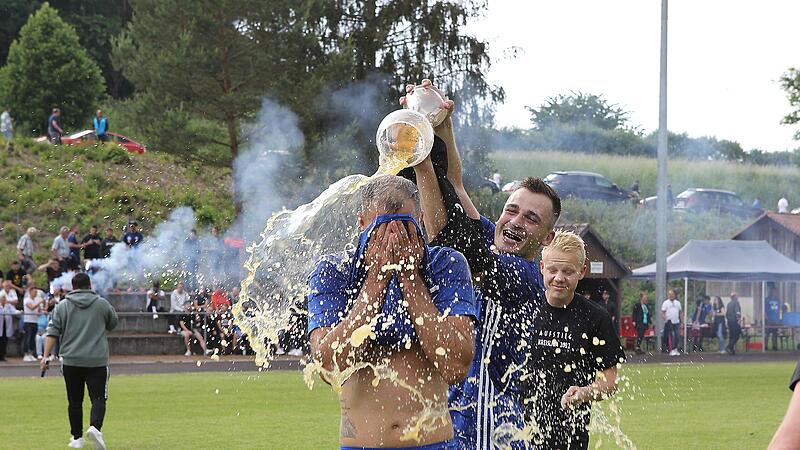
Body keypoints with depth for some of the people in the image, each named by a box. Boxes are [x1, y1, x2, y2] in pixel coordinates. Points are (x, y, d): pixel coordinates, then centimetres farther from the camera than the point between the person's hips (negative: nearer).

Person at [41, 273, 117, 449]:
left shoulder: (62, 306, 4)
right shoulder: (102, 304, 4)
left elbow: (52, 332, -3)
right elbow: (113, 324, 20)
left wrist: (46, 356, -4)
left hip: (71, 361, 1)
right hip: (97, 361, -1)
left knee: (74, 401, 11)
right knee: (98, 398, -1)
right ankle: (95, 427, -26)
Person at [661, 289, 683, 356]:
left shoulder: (677, 302, 14)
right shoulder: (665, 303, 0)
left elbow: (680, 312, 19)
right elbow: (662, 312, -5)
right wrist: (665, 319, -18)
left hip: (677, 322, 5)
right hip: (669, 322, -5)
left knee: (676, 336, 5)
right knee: (671, 336, -11)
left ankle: (675, 349, 14)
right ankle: (671, 350, -10)